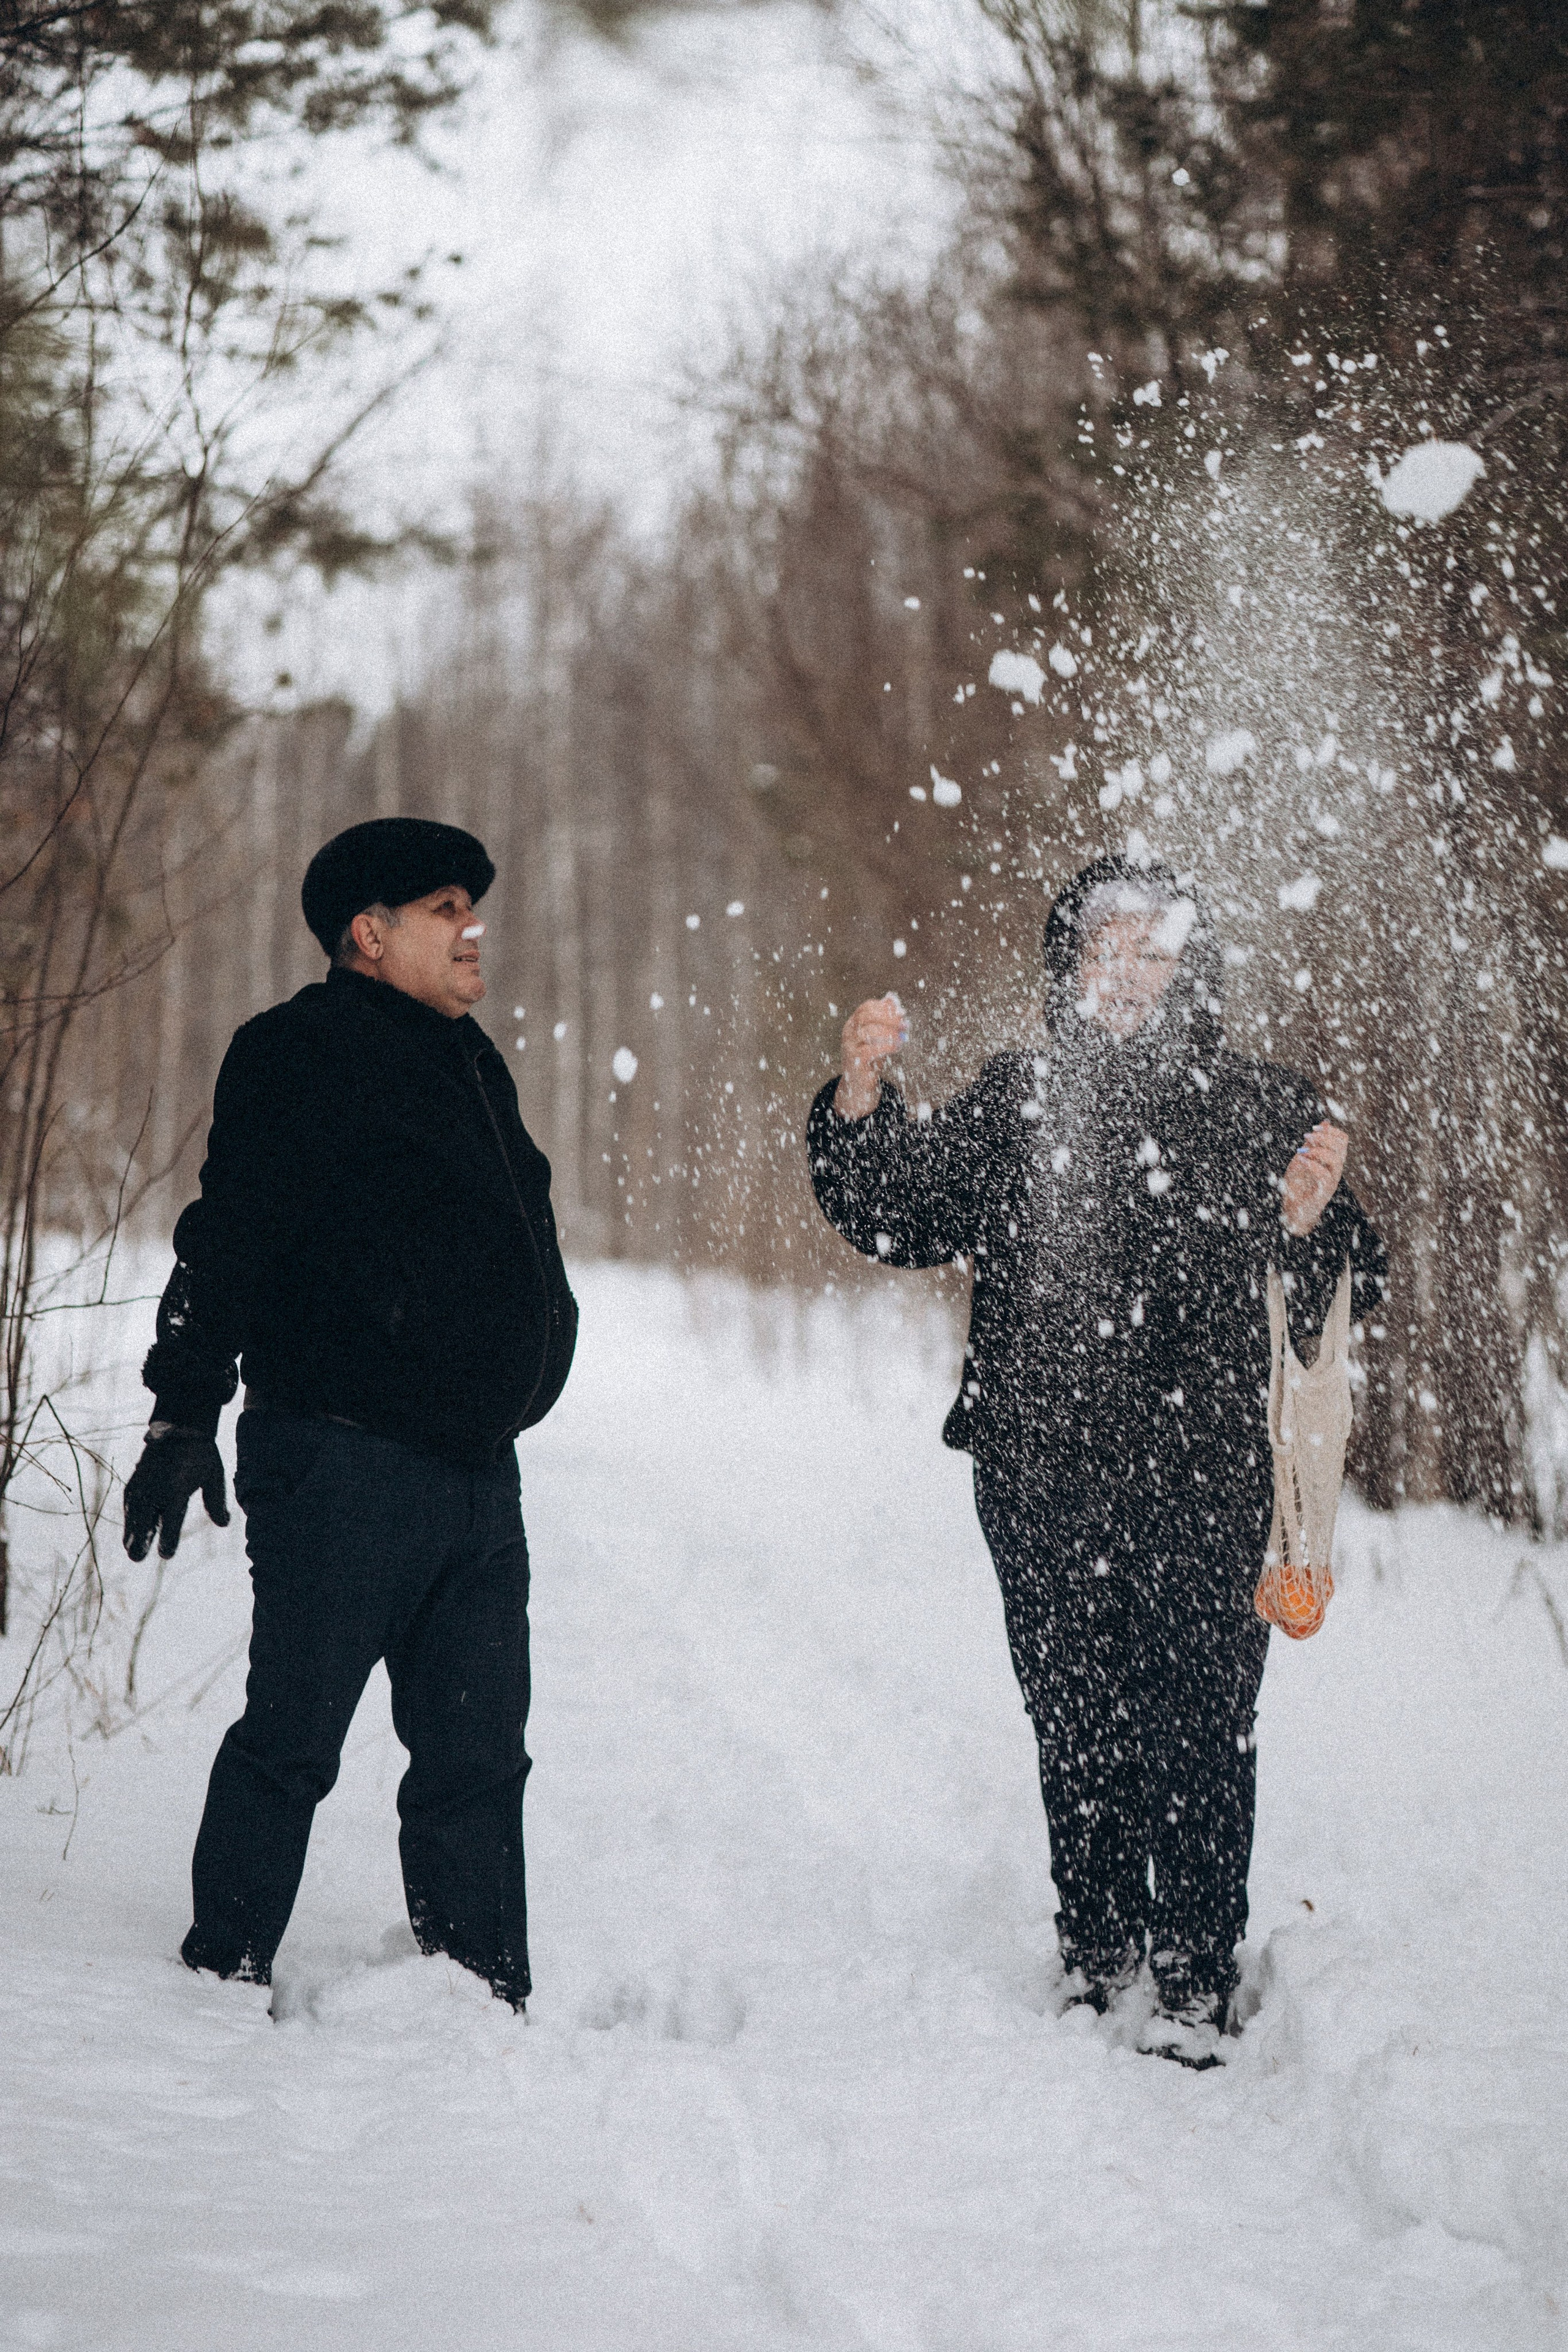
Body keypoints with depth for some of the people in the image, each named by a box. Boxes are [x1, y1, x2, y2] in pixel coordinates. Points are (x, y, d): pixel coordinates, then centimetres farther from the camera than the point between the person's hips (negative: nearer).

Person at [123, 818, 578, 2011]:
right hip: (345, 1461, -8)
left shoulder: (471, 1064, 19)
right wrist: (186, 1417, -17)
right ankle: (224, 1979, 6)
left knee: (478, 1754, 8)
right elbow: (227, 1245, -12)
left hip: (477, 1468, 8)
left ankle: (485, 2000, 14)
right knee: (295, 1734, -4)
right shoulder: (303, 1055, -7)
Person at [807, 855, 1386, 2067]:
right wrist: (860, 1105, -8)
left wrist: (1309, 1228, -22)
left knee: (1196, 1736, -4)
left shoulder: (1262, 1108, 2)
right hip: (1044, 1483, 3)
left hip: (1203, 1480, -3)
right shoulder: (1015, 1098, 10)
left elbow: (1342, 1305, 0)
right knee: (1077, 1733, 12)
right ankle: (1098, 1957, 26)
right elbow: (900, 1216, 9)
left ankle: (1197, 1986, 3)